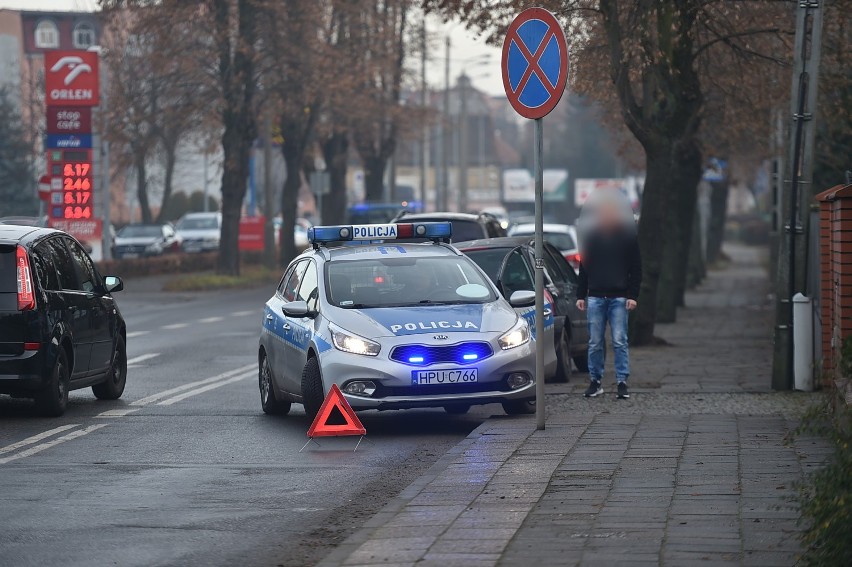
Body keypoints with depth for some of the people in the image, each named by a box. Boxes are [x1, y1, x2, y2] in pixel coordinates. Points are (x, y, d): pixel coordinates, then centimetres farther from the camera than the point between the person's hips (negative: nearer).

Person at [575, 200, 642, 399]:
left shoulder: (627, 235, 2)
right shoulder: (592, 235, 8)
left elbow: (636, 269, 3)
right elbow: (584, 268, 14)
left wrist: (632, 295, -6)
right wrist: (580, 295, 8)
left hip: (619, 297, -2)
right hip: (595, 297, 2)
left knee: (619, 342, -5)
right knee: (595, 343, 3)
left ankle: (622, 383, -2)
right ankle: (595, 381, 9)